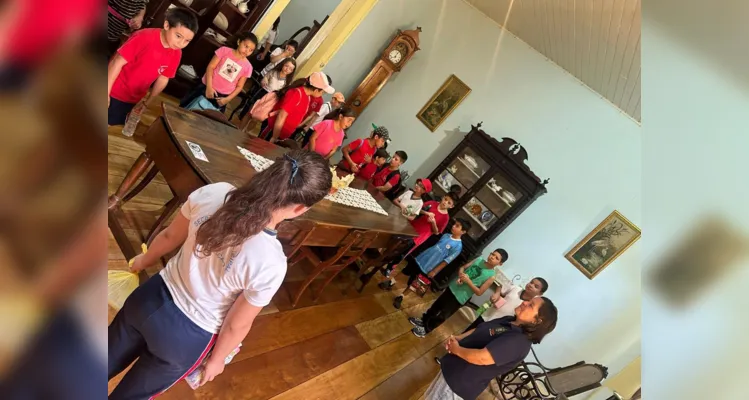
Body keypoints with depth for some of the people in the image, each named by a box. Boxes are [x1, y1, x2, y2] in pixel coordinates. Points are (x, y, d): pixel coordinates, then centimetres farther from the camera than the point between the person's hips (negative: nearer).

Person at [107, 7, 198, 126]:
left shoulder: (176, 54, -7)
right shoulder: (145, 37, -24)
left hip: (132, 100, 5)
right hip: (113, 93, -5)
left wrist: (149, 100, 8)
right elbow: (118, 62, -20)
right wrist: (107, 92, -19)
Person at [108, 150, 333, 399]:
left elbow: (169, 237, -3)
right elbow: (237, 326, -17)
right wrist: (216, 360, 5)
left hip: (152, 299, 3)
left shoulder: (213, 193, -24)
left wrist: (145, 261, 19)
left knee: (108, 362, 34)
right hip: (185, 338, -3)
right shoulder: (271, 264, -35)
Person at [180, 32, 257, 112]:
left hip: (222, 96, 0)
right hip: (207, 87, 0)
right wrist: (209, 87, -18)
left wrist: (228, 99, -9)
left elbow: (239, 86, 2)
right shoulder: (224, 50, -6)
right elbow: (210, 67, -7)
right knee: (184, 107, 9)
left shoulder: (247, 66, -3)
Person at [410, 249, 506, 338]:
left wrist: (468, 281, -24)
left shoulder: (491, 276, -16)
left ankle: (426, 329, 27)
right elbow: (462, 267, 4)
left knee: (441, 316, 8)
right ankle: (423, 320, 41)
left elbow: (479, 292, -14)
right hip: (453, 287, 4)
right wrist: (460, 275, -16)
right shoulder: (479, 260, -3)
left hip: (460, 298, -4)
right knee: (436, 305, 19)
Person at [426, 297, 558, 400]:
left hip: (461, 384, -8)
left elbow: (482, 358, -35)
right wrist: (457, 338, -3)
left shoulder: (519, 341, -28)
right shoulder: (509, 321, 1)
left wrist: (457, 349, -19)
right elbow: (479, 330, 13)